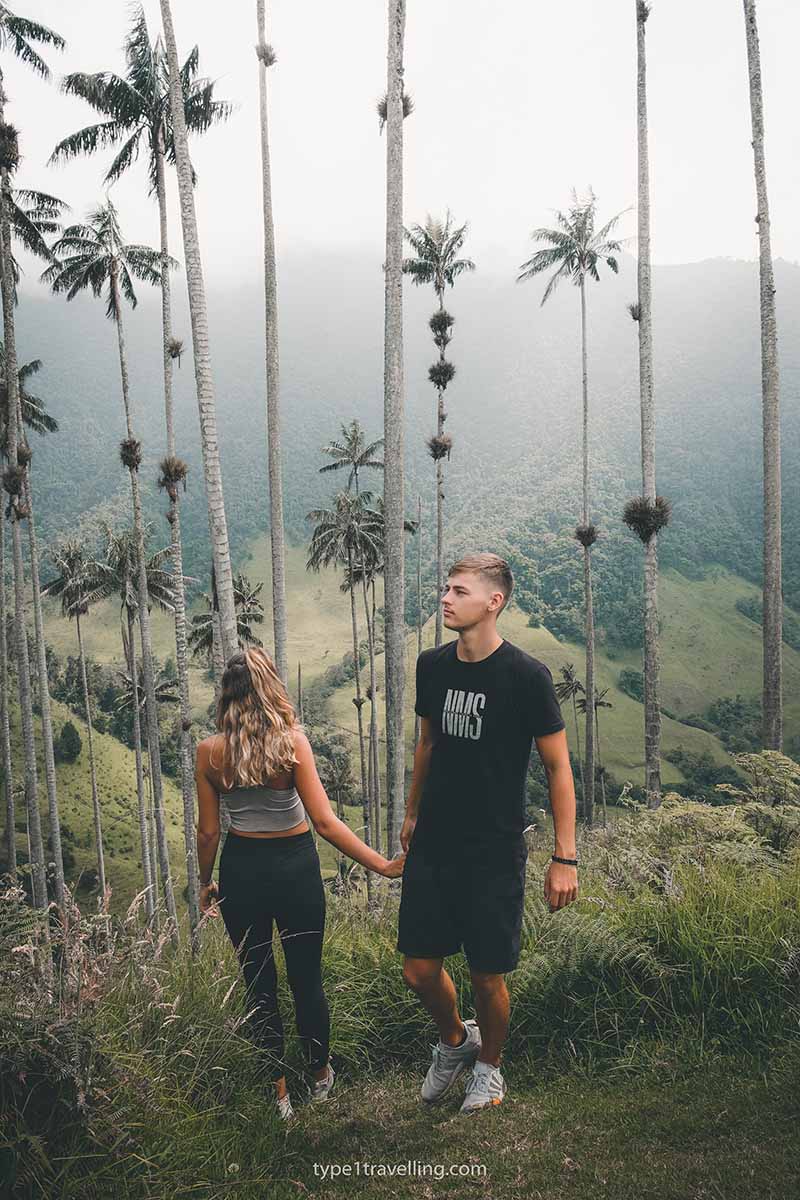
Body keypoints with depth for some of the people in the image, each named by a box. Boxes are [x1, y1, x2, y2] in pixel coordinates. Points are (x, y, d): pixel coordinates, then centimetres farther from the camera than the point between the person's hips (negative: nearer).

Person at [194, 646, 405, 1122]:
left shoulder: (210, 752, -10)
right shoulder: (292, 742, -16)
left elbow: (209, 831, -3)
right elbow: (324, 821, -19)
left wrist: (205, 883, 13)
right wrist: (383, 865, -15)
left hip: (241, 869, 1)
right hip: (295, 866, -1)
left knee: (259, 985, 15)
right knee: (307, 978, 17)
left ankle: (279, 1091, 25)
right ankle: (321, 1074, 36)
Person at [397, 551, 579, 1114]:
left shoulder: (527, 676, -15)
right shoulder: (433, 665, 0)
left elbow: (558, 767, -9)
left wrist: (565, 858, -11)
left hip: (495, 852, -4)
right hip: (432, 845, 5)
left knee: (487, 977, 7)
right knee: (420, 970, 8)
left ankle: (489, 1064, 37)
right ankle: (454, 1039, 40)